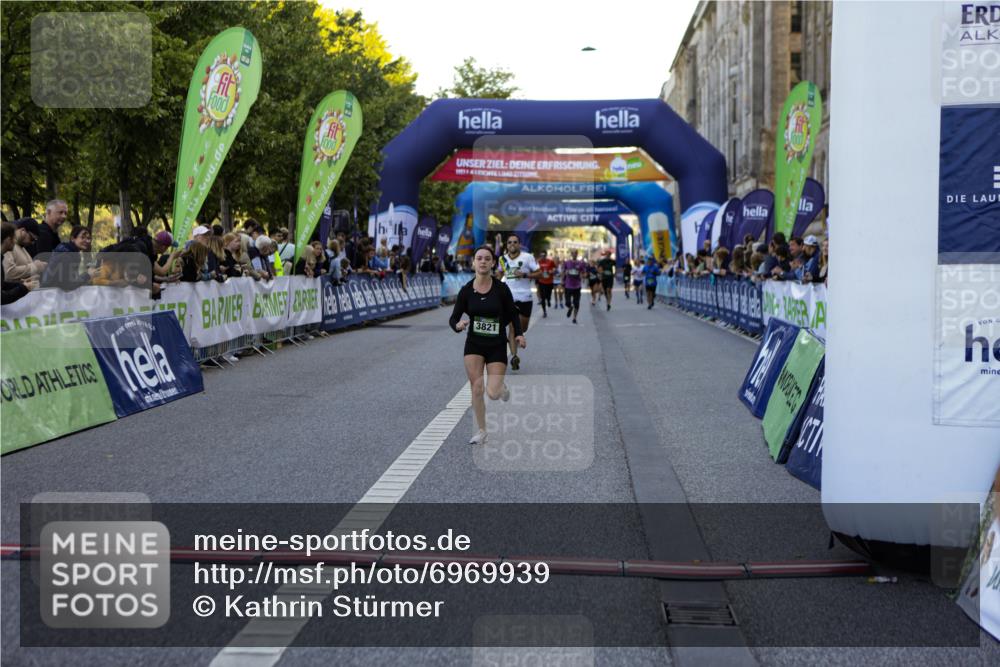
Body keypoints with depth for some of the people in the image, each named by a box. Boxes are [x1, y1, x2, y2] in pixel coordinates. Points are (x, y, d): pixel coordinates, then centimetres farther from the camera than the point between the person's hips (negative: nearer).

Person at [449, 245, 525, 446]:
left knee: (493, 393, -8)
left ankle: (503, 388, 31)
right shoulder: (466, 290, -7)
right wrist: (458, 325, -25)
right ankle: (481, 432, 9)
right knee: (476, 388, -7)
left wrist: (519, 334, -9)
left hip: (497, 346, -1)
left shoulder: (501, 289, -10)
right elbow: (453, 318, -3)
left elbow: (513, 313, 3)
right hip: (474, 344, 1)